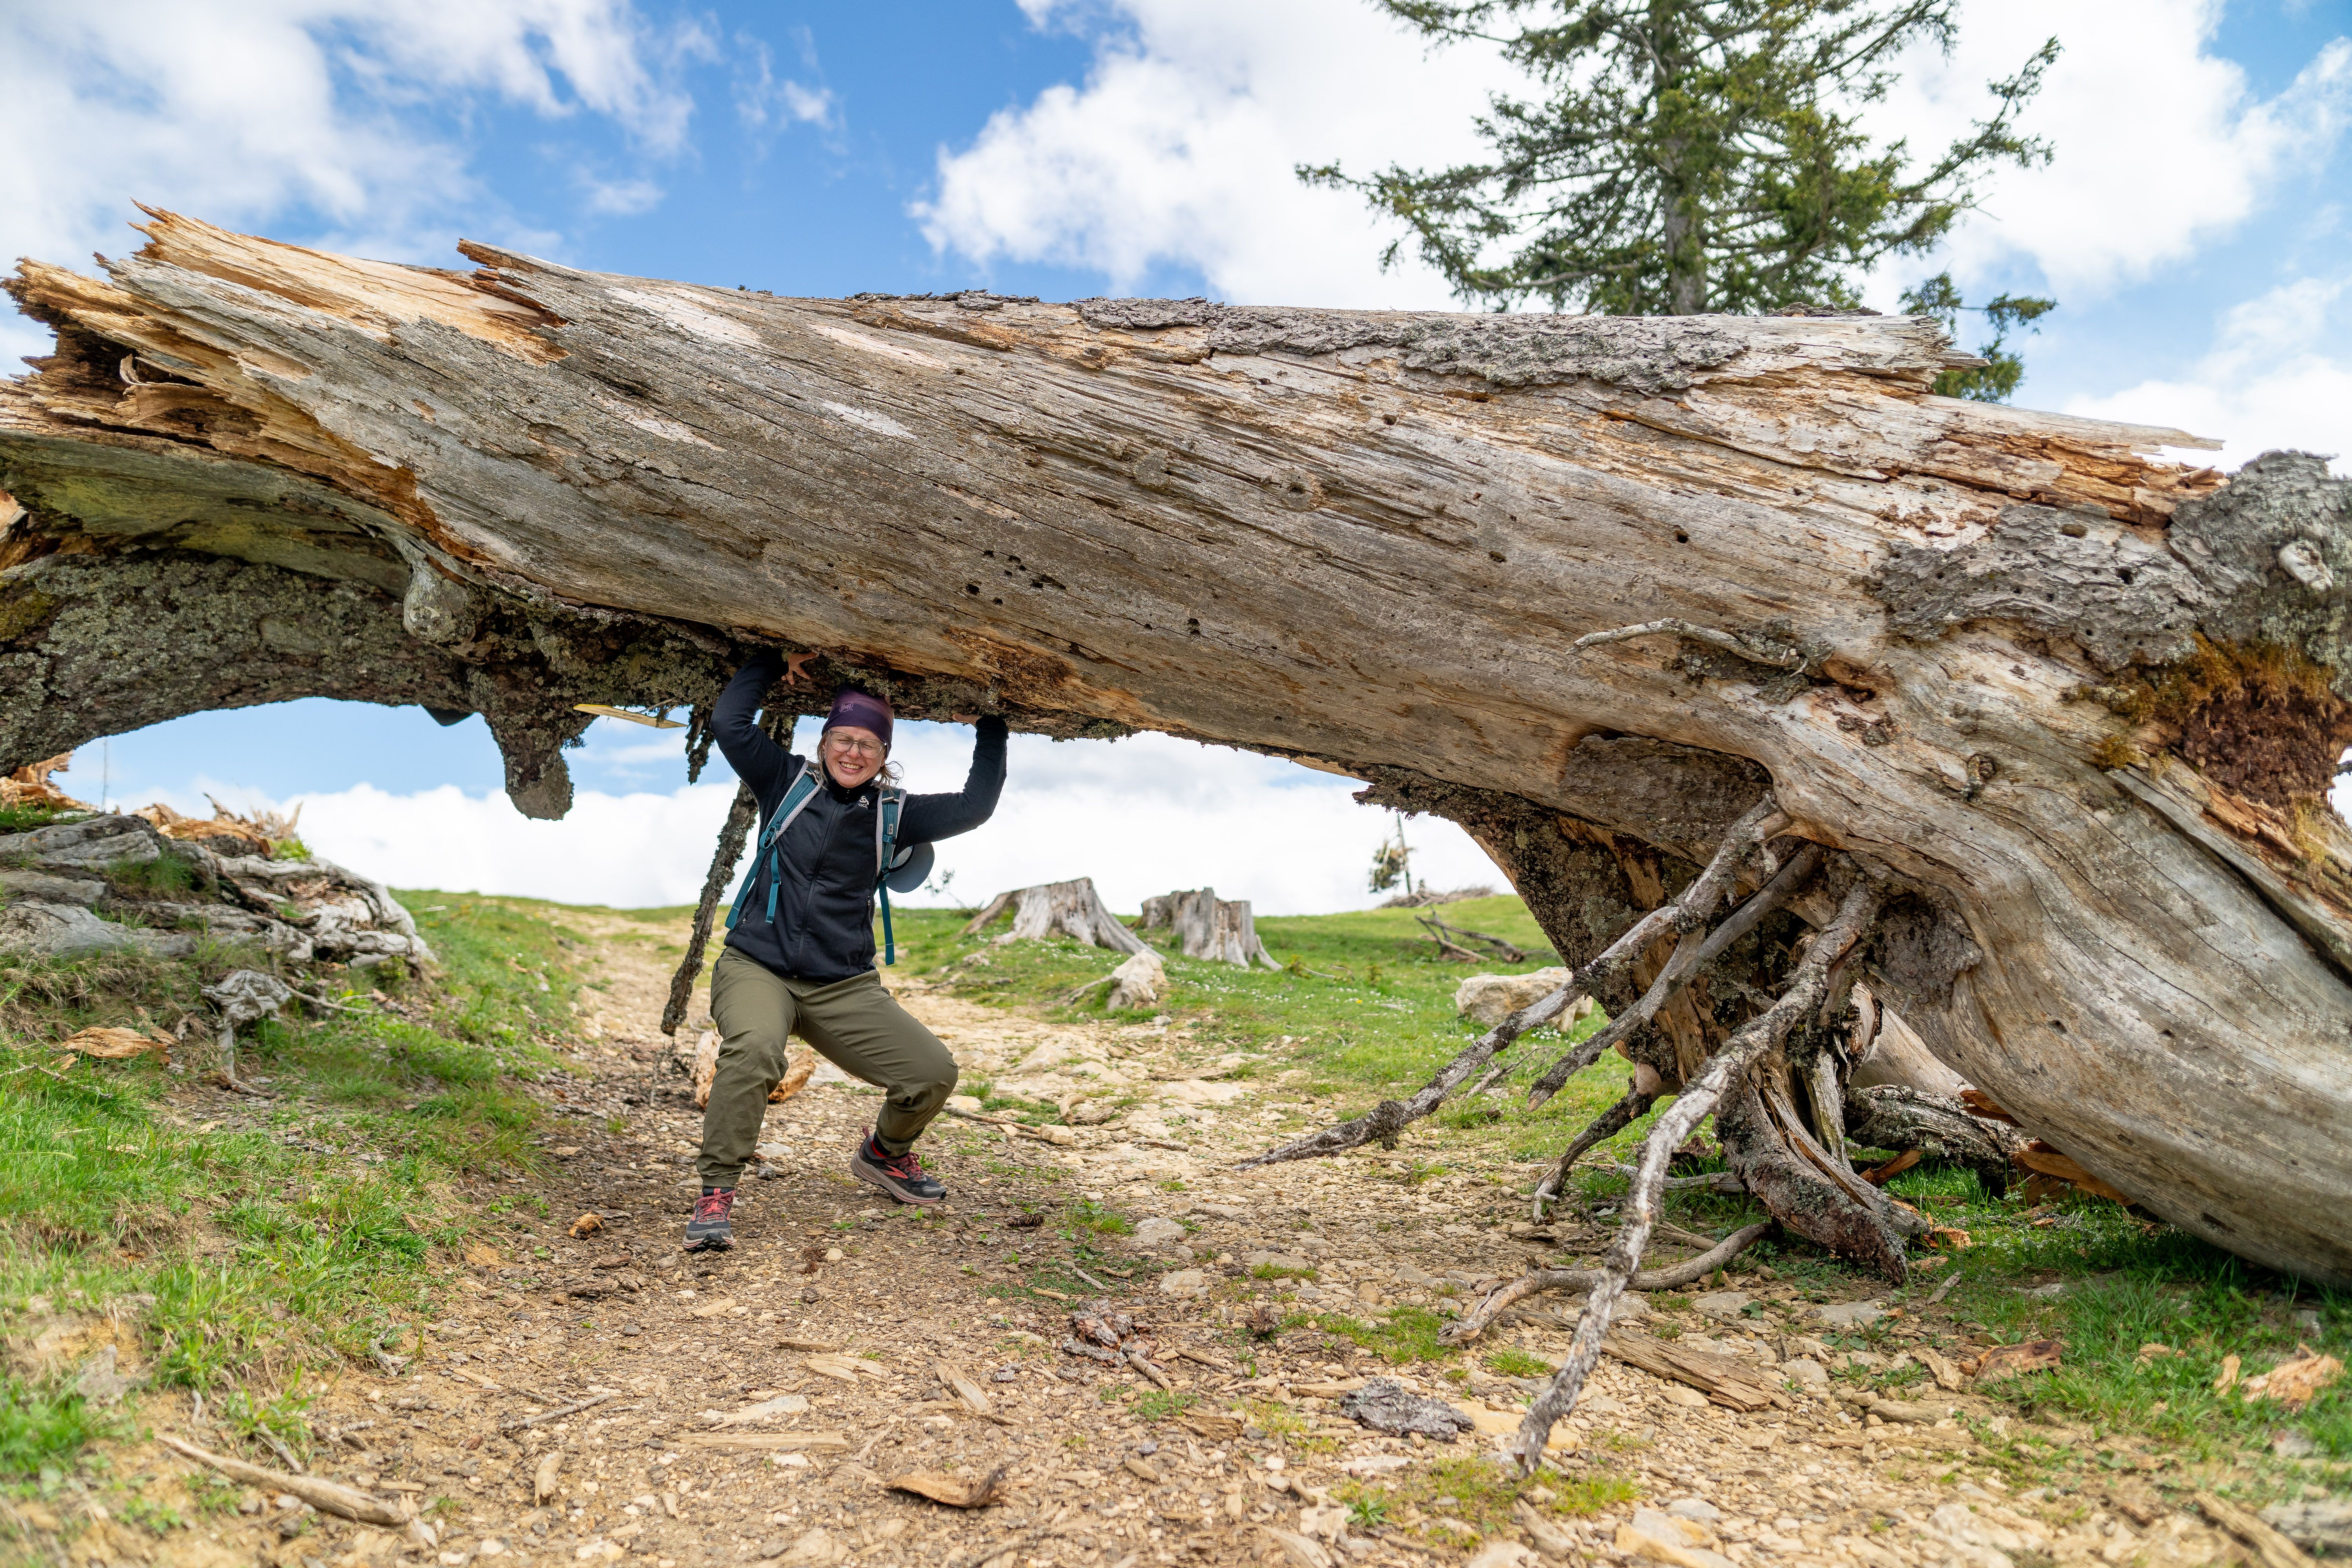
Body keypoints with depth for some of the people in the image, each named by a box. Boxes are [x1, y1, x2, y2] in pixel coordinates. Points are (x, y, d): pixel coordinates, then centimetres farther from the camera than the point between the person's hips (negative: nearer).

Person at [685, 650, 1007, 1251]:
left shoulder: (892, 814, 7)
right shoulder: (787, 782, 4)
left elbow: (974, 807, 1)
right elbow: (729, 720, -4)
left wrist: (990, 729, 3)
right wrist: (778, 661, 0)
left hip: (844, 988, 3)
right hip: (757, 968, -3)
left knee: (934, 1072, -8)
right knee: (754, 1048, -37)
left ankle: (883, 1154, 25)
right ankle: (715, 1194, -21)